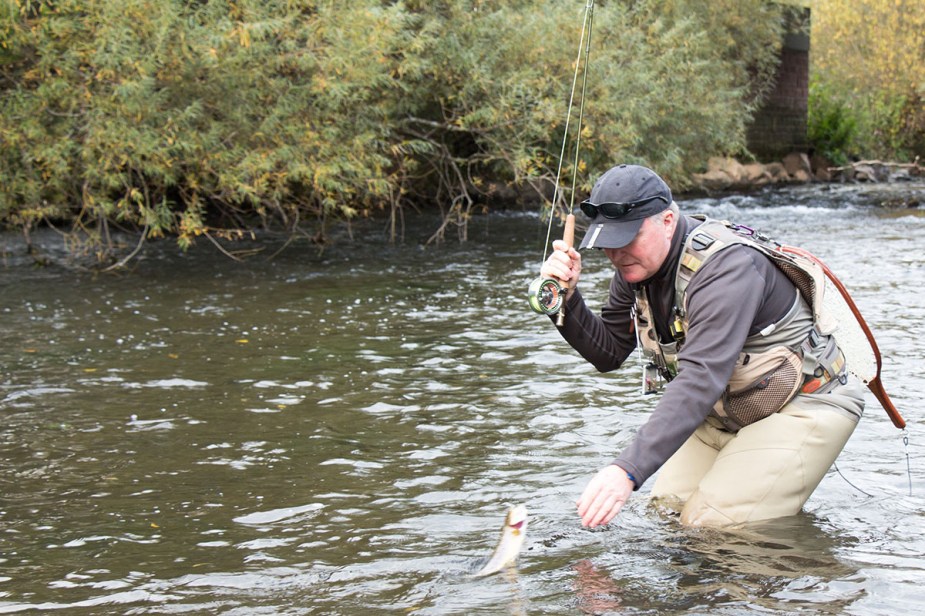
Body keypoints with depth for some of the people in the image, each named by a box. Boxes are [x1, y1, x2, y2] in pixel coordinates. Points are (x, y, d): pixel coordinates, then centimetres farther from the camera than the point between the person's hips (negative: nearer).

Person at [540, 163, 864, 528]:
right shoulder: (637, 265, -4)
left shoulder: (727, 266, -31)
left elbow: (701, 379, -42)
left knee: (716, 525, -19)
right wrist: (567, 298, -16)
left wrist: (629, 470, -50)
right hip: (727, 412, 9)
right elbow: (608, 352, 4)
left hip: (807, 404, -8)